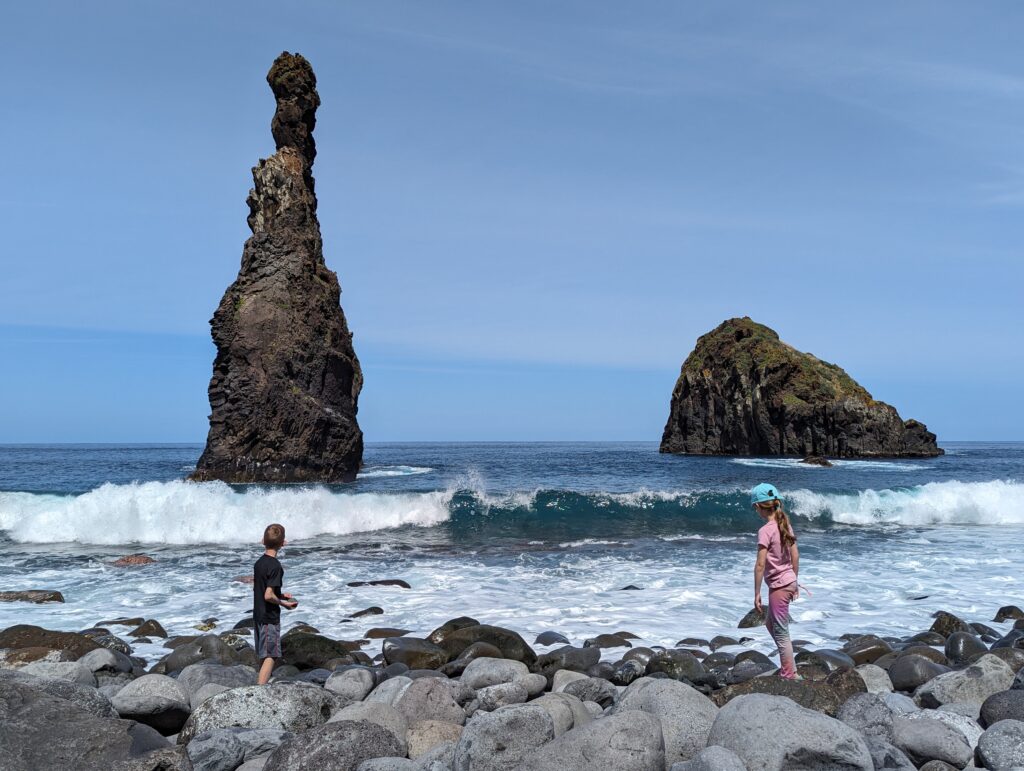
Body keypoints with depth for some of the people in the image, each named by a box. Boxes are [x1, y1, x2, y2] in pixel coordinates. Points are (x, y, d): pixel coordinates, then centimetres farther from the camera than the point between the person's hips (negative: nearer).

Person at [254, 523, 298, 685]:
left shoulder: (259, 562, 6)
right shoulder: (275, 566, -20)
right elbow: (268, 596, -24)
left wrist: (280, 595, 16)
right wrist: (283, 603, -8)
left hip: (258, 615, 8)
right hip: (270, 617, -8)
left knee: (262, 655, 19)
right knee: (270, 656, -4)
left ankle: (262, 684, 31)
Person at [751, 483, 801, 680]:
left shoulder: (765, 531, -19)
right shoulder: (785, 525, 5)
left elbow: (760, 565, -20)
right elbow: (795, 556, 11)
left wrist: (757, 594, -14)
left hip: (778, 586, -9)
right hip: (789, 582, 9)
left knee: (781, 634, 3)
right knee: (770, 623, 23)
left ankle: (790, 676, 11)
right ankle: (787, 667, 28)